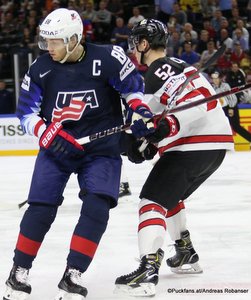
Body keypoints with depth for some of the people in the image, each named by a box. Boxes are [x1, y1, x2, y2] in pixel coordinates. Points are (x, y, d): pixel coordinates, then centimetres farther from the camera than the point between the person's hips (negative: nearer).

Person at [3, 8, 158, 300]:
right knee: (40, 208, -7)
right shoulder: (41, 68, -7)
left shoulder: (107, 59, -15)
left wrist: (138, 108, -15)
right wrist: (47, 133, -17)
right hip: (57, 146, 1)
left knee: (96, 207, -16)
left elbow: (132, 84, 2)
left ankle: (73, 276, -9)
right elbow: (26, 111, -1)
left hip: (101, 147, -1)